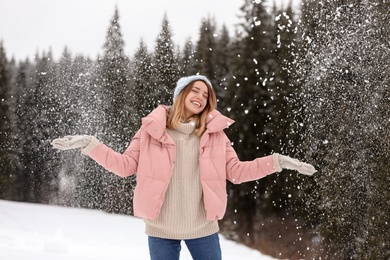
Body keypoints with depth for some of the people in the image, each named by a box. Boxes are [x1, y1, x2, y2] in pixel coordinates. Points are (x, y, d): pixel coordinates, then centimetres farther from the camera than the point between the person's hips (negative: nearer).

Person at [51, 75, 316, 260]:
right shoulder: (153, 129, -1)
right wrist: (89, 144, -9)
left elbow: (236, 171, 5)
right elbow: (126, 165, 1)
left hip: (203, 227, 2)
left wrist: (277, 162, -2)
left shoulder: (214, 133, 4)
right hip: (162, 228, -1)